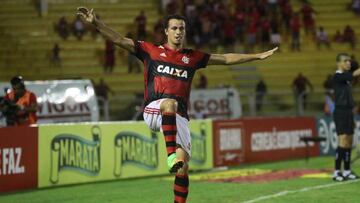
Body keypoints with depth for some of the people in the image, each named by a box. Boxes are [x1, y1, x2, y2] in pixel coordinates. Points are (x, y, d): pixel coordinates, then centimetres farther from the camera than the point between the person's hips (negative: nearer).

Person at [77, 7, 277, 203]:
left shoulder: (192, 57, 16)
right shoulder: (151, 51, 9)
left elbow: (226, 59, 20)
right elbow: (119, 39, 3)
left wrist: (258, 56, 18)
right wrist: (95, 22, -8)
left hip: (179, 117, 3)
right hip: (153, 110, -3)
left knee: (183, 166, -7)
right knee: (170, 103, -39)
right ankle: (171, 154, -45)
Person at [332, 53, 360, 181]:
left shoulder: (347, 76, 15)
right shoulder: (337, 76, -11)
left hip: (348, 112, 8)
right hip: (340, 112, -8)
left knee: (349, 142, 7)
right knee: (343, 141, -14)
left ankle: (347, 171, 13)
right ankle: (336, 172, -13)